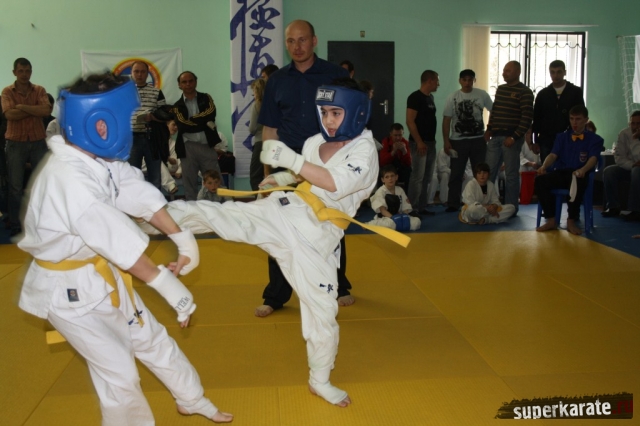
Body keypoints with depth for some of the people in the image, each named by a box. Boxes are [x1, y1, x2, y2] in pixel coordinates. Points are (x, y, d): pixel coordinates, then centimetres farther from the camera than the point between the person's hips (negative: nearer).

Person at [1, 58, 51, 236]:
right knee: (15, 186, 2)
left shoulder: (39, 90, 4)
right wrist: (35, 109, -12)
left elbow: (46, 111, -13)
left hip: (38, 142, 1)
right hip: (15, 143, -1)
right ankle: (15, 226, 9)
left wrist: (21, 107, -13)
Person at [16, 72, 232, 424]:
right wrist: (168, 285, -20)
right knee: (119, 372, 3)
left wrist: (182, 238, -7)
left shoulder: (97, 157, -7)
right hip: (69, 289, -9)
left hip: (102, 273, 9)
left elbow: (141, 196, -1)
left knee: (151, 339, 21)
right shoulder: (69, 181, -35)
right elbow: (121, 241, -29)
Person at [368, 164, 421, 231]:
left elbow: (405, 208, 5)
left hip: (398, 218, 5)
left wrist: (404, 218, -16)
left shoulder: (400, 190, 7)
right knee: (390, 223, -39)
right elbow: (382, 209, -19)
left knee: (417, 221, -14)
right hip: (384, 218, -4)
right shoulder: (380, 191, -9)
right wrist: (393, 217, -32)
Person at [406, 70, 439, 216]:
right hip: (420, 143, -9)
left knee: (427, 178, 11)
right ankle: (413, 208, -3)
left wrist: (431, 140, 16)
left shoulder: (430, 97, 15)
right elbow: (410, 121, -17)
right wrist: (419, 141, -20)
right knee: (417, 177, -8)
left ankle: (422, 207, 17)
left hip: (430, 142, 9)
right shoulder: (415, 97, -11)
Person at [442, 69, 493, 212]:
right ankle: (453, 204, 8)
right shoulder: (453, 97, -2)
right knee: (456, 174, 2)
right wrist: (446, 141, -10)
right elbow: (446, 121, -4)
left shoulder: (482, 95, 0)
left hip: (478, 140, 1)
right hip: (458, 141, -1)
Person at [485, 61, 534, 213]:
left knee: (511, 175, 0)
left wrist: (514, 137, -16)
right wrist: (489, 129, 11)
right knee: (488, 173, 6)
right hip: (495, 137, 6)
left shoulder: (525, 92, -5)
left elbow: (527, 117, -11)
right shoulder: (500, 89, 16)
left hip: (511, 139, -6)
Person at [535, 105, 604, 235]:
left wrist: (583, 170, -32)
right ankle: (551, 220, -18)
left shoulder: (595, 139, 11)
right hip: (560, 173, 3)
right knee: (539, 180, -28)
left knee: (578, 182, -41)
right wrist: (544, 166, -18)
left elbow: (593, 158, -8)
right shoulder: (562, 137, 22)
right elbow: (553, 155, 7)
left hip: (579, 175, -3)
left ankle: (571, 221, -23)